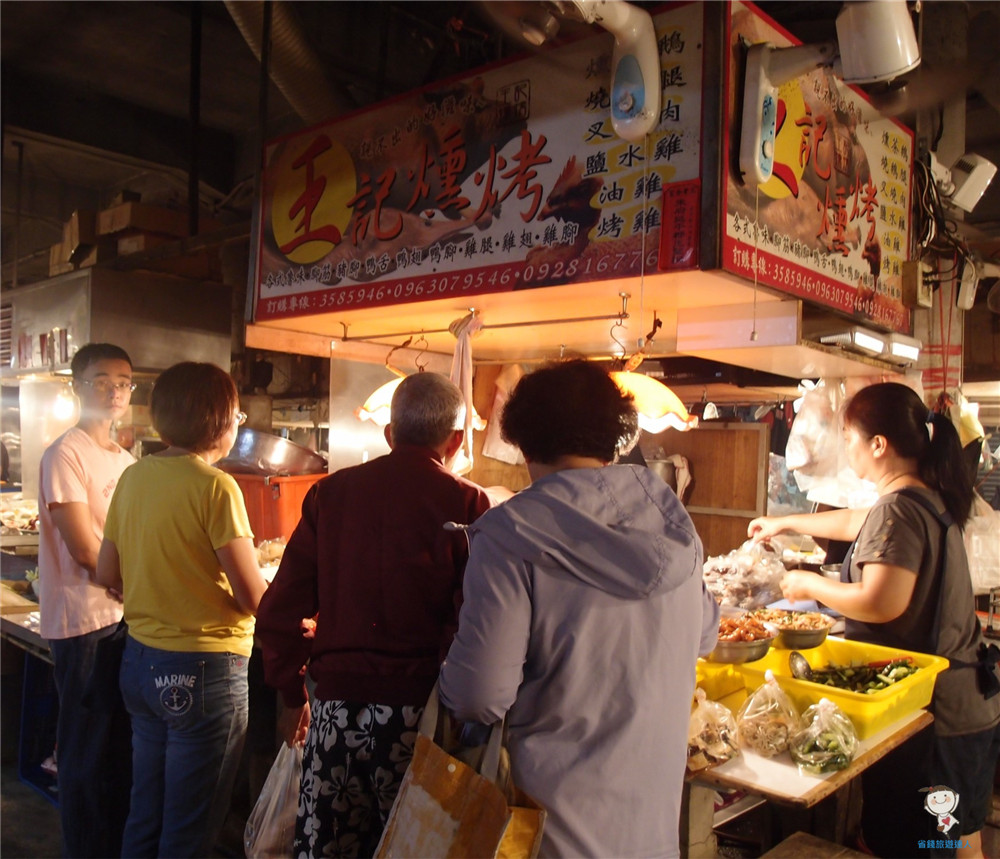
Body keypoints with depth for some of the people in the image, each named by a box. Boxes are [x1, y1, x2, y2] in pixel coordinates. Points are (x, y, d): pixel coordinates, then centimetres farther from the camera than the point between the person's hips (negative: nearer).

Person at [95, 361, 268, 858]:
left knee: (144, 816, 22)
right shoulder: (215, 486, -19)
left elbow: (107, 574, 10)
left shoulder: (134, 477, 2)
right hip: (203, 670, -7)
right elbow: (256, 599, -18)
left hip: (139, 662, 7)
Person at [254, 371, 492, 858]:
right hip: (418, 713, -3)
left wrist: (292, 694, 17)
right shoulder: (467, 504, -6)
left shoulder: (330, 493, 4)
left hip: (336, 710, 3)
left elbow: (279, 611, 6)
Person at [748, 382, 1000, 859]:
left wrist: (811, 585, -13)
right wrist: (785, 523, 36)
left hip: (929, 716, -10)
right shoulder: (931, 497, 10)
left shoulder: (898, 508, -20)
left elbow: (882, 603, -30)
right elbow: (856, 522, 26)